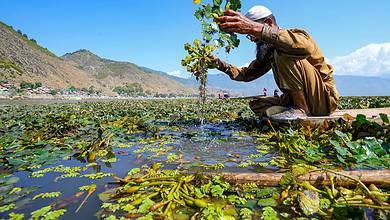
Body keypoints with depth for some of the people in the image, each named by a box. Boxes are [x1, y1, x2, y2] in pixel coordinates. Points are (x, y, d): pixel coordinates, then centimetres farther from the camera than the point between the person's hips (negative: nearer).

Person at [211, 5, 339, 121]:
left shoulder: (296, 34, -12)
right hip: (297, 100, 8)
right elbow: (247, 74, 14)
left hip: (326, 98, -8)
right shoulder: (269, 52, 10)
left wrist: (257, 29, -48)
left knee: (283, 53, -25)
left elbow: (306, 47, -40)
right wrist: (220, 64, -2)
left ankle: (301, 109, -23)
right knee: (256, 105, 3)